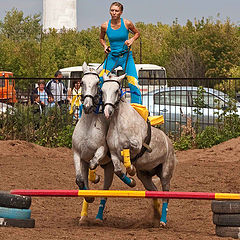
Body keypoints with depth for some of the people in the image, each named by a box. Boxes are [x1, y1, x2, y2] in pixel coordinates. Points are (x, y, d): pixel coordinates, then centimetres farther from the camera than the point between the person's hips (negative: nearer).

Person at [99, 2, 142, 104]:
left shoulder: (127, 23, -9)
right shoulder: (105, 26, -5)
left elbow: (137, 33, 9)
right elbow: (101, 38, 15)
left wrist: (131, 40, -10)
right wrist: (105, 46, -4)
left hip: (126, 57, -1)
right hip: (112, 57, 1)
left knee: (133, 83, -11)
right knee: (99, 80, -10)